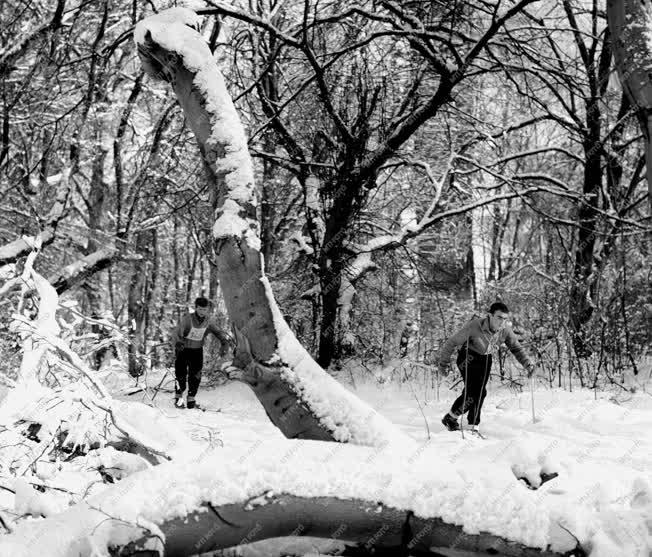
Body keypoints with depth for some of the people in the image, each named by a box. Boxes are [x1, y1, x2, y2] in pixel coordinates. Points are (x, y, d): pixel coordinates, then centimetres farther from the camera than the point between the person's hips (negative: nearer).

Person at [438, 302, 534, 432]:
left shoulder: (506, 330, -18)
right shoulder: (474, 326, -31)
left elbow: (516, 348, -1)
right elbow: (452, 342, -19)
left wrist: (527, 363, -15)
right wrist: (443, 361, -12)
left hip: (486, 360, 5)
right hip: (468, 357, -5)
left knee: (480, 392, 3)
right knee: (472, 391, -17)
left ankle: (473, 426, 19)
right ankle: (450, 418, 2)